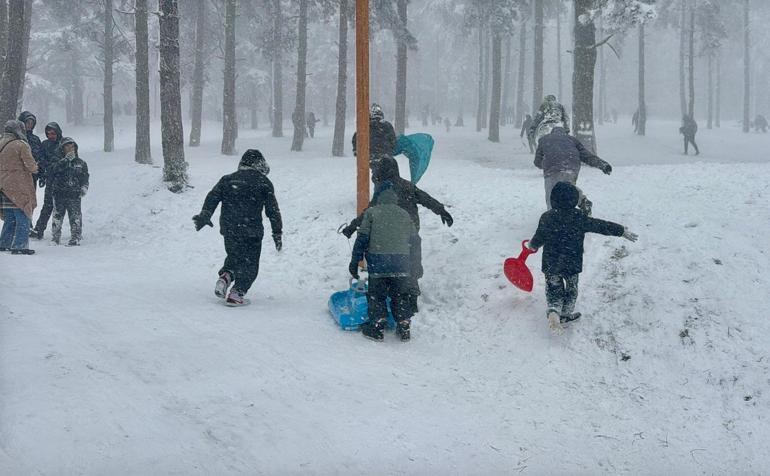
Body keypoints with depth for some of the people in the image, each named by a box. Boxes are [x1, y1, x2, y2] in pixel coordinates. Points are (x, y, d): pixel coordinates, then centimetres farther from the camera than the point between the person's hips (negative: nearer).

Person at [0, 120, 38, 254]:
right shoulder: (21, 145, -12)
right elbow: (31, 165, -13)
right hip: (19, 187, -7)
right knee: (23, 218, -2)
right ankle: (19, 246, -6)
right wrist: (35, 168, 6)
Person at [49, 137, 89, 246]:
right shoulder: (58, 161, 5)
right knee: (57, 215, 7)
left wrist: (84, 188, -1)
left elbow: (85, 177, 15)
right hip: (59, 194, 0)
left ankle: (76, 237, 3)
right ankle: (55, 237, 18)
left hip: (74, 195, 0)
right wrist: (66, 159, -19)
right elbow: (55, 169, -15)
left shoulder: (81, 163, 12)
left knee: (75, 217, -4)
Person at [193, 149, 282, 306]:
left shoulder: (227, 179, 11)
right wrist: (277, 233, 5)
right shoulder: (264, 182, 2)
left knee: (234, 256, 25)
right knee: (249, 264, 7)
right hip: (252, 231, -4)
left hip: (228, 228, 4)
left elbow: (213, 196, 0)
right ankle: (236, 294, -4)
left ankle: (224, 277, 1)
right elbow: (272, 210, 1)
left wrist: (205, 215, -5)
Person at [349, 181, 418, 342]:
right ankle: (404, 328, 17)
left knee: (376, 295, 10)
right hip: (402, 261, 3)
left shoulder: (371, 212, 2)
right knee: (401, 295, 14)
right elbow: (413, 238, 14)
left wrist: (354, 261, 2)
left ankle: (376, 328, 9)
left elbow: (362, 238, -2)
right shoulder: (404, 214, 10)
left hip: (378, 261, -2)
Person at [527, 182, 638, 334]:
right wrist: (622, 231, -2)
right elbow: (601, 226, -12)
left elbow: (538, 239, 3)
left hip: (550, 264, 1)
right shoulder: (579, 218, -16)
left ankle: (553, 311, -9)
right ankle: (566, 313, 32)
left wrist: (532, 245, 26)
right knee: (571, 288, 21)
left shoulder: (546, 217, -8)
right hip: (572, 264, -1)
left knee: (554, 288, 13)